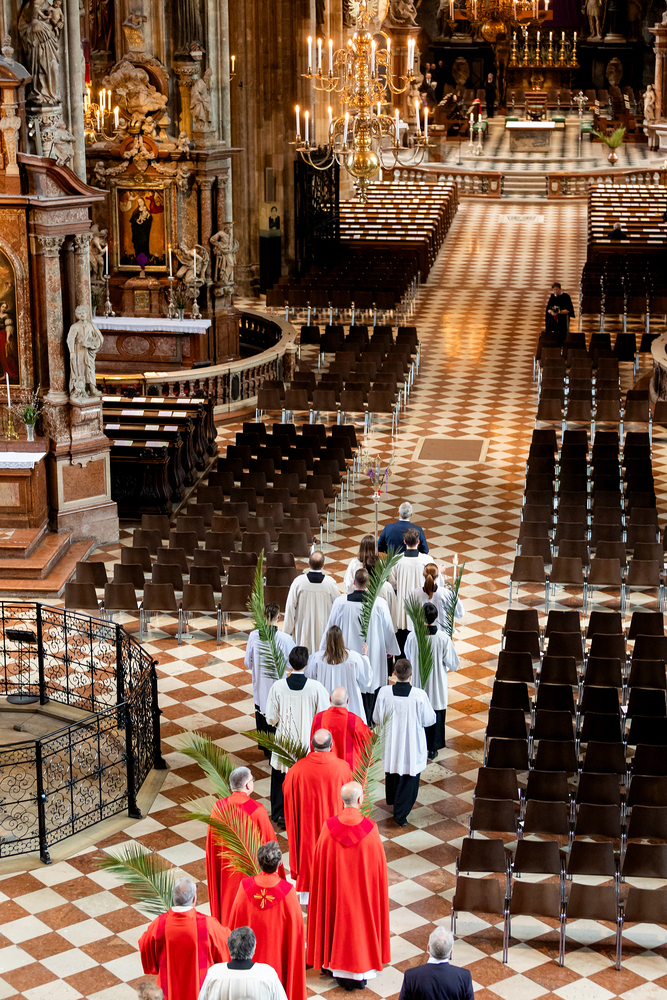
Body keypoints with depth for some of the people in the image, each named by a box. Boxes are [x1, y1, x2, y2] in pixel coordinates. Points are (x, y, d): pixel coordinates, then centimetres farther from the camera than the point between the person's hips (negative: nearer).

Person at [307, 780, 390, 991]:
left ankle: (338, 969, 28)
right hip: (363, 891, -1)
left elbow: (319, 865, -6)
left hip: (335, 889, 1)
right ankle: (361, 971, 25)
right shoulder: (370, 829, -21)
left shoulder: (329, 828, -16)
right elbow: (378, 864, -9)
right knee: (360, 922, 15)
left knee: (338, 922, 18)